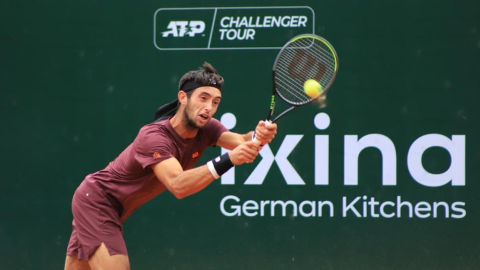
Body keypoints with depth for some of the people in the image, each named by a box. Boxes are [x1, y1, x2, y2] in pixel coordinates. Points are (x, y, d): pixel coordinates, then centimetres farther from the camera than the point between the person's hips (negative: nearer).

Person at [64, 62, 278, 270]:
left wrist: (258, 137, -51)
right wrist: (228, 159, -57)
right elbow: (177, 185, -46)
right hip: (95, 201, -8)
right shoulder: (154, 136, -32)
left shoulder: (206, 129, -9)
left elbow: (239, 141, -27)